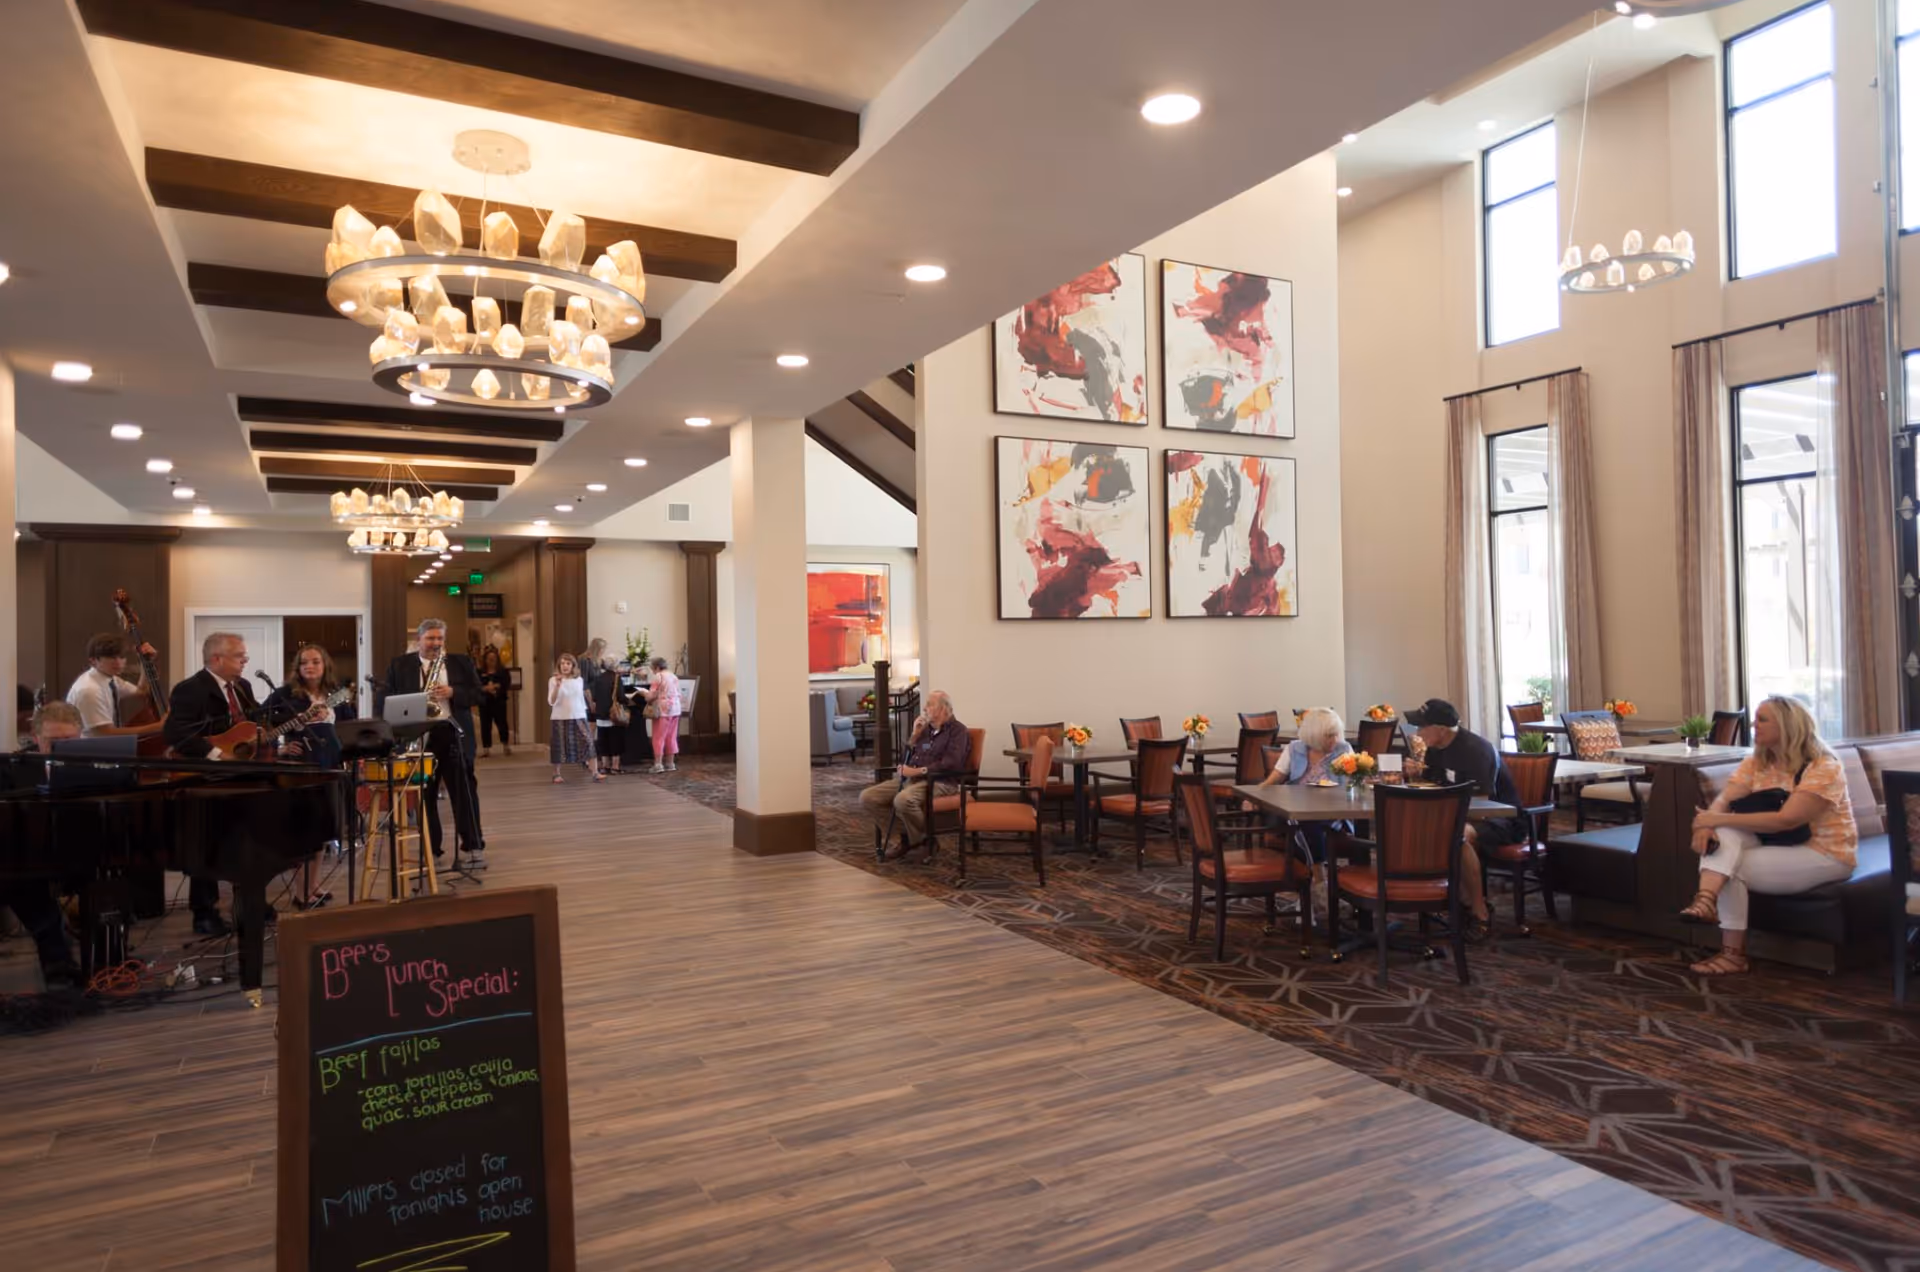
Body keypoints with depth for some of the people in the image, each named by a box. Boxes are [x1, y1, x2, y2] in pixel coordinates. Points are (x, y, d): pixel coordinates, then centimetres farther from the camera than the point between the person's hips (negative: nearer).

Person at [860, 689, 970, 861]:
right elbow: (903, 759, 21)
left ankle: (922, 838, -10)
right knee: (867, 797, -8)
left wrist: (918, 771, -18)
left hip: (939, 782, -8)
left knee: (903, 800, -38)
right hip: (910, 779, 8)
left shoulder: (957, 730, -2)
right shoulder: (925, 729, 21)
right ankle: (905, 836, -1)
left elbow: (951, 764, -17)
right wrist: (914, 735, 9)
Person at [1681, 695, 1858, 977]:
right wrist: (1705, 824, -32)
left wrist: (1718, 820, -33)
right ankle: (1706, 899, -43)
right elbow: (1723, 802, -8)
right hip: (1777, 846, 6)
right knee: (1724, 832, -25)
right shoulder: (1756, 762, 3)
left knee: (1733, 867, -24)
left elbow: (1785, 820, -31)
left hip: (1824, 855, -6)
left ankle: (1733, 953, -20)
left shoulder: (1823, 768, -19)